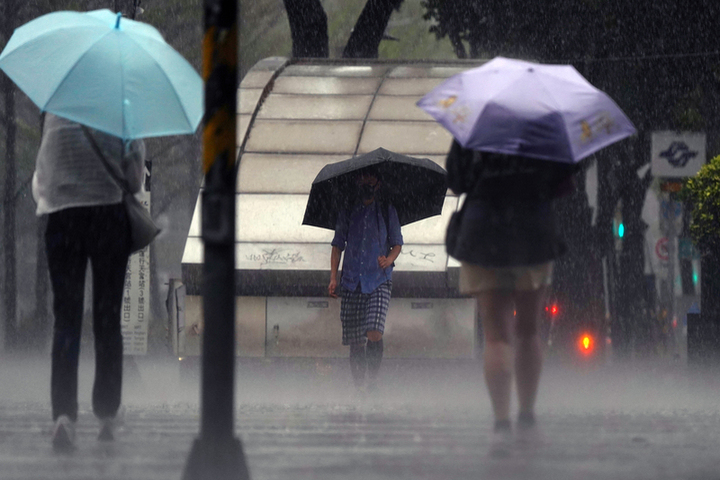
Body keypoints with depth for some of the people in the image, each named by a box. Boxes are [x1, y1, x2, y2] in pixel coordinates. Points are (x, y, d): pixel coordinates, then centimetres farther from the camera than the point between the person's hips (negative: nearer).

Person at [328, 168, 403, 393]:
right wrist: (333, 277, 3)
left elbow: (397, 243, 14)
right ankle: (358, 385, 9)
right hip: (351, 282, 2)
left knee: (374, 333, -21)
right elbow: (337, 245, 14)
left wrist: (389, 259, -9)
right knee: (355, 341, 0)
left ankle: (373, 379, -7)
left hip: (379, 281, -2)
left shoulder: (387, 211, 10)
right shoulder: (347, 212, 13)